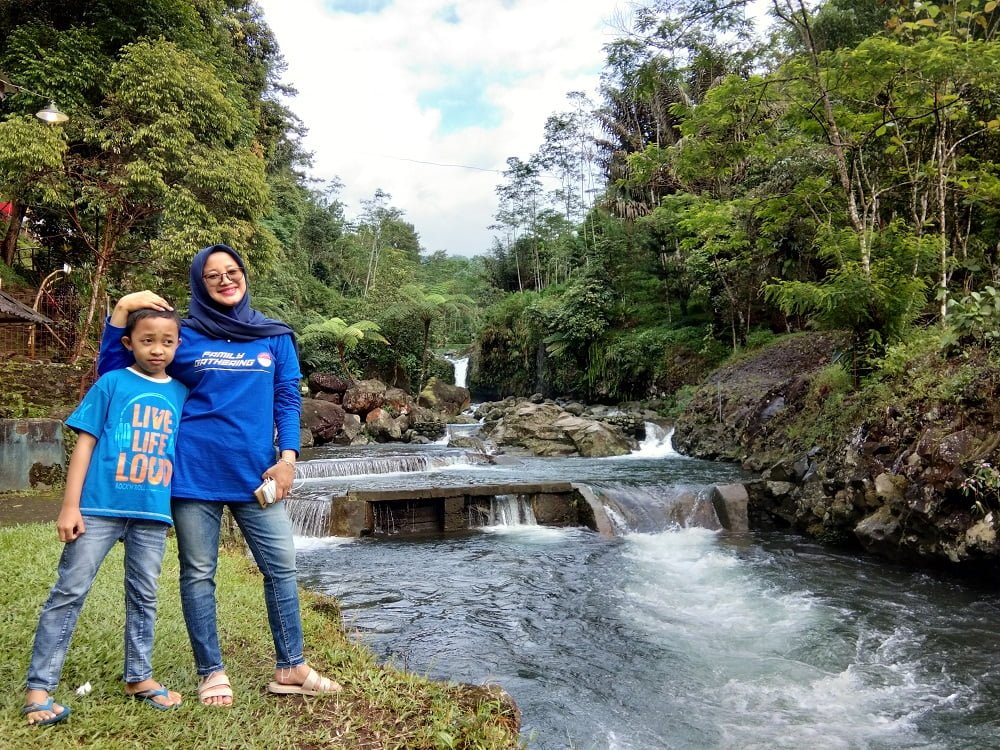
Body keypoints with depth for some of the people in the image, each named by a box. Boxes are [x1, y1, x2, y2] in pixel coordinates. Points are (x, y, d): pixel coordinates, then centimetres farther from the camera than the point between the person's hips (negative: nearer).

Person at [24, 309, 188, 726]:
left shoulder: (181, 393, 7)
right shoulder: (112, 383, -1)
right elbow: (85, 444, -2)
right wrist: (70, 505, -6)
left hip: (153, 512, 3)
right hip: (100, 506, -3)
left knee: (143, 597, 13)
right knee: (69, 591, 2)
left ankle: (139, 678, 27)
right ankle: (38, 689, 12)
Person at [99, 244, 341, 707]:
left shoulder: (275, 338, 8)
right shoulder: (183, 336, 3)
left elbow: (288, 400, 6)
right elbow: (114, 373, 5)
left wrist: (287, 457, -5)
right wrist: (121, 311, -6)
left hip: (256, 473, 2)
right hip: (195, 473, -1)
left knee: (281, 568, 3)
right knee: (198, 574, 6)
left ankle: (291, 668, 16)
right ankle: (212, 673, 20)